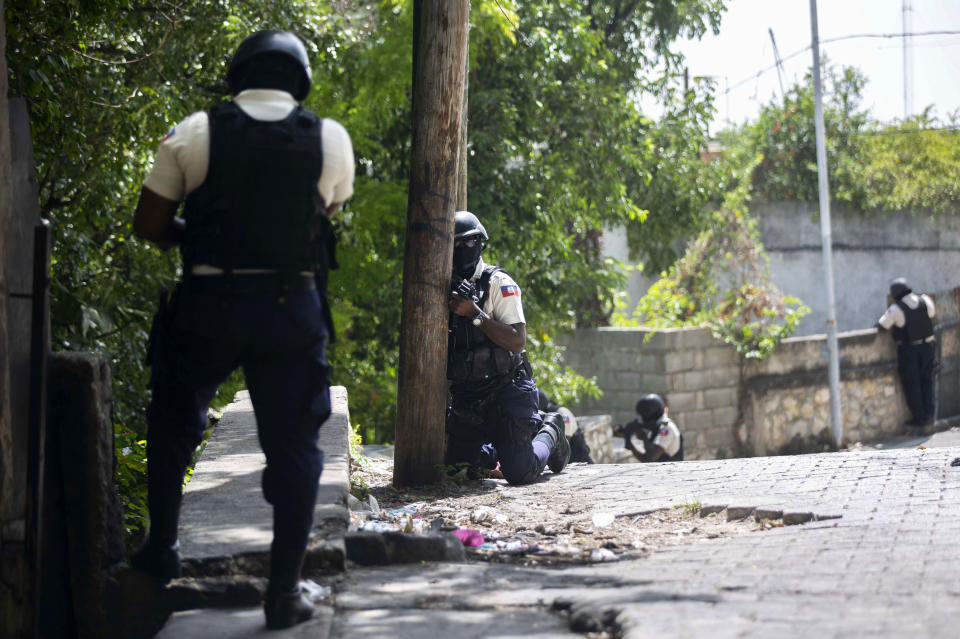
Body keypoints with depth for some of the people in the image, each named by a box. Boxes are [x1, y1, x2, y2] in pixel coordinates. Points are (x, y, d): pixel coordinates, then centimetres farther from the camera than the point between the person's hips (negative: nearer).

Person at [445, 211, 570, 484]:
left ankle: (549, 433, 15)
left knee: (519, 473, -15)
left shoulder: (498, 283, -10)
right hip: (465, 398, 6)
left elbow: (518, 341, -17)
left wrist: (475, 314, -24)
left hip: (505, 393, -6)